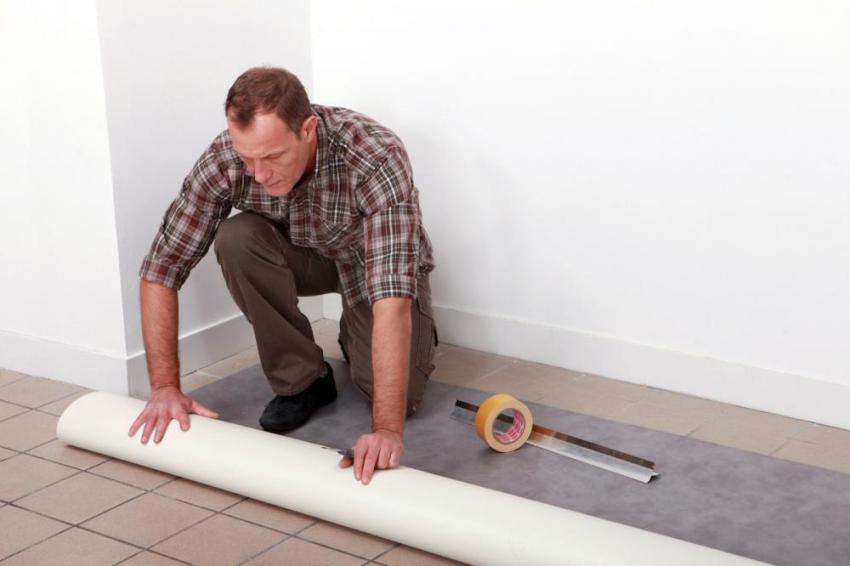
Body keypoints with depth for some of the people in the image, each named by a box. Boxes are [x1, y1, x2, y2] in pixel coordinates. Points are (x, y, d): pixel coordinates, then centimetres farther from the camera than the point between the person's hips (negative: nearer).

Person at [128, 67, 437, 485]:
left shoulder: (377, 158, -41)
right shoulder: (224, 159, -31)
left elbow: (392, 297, -49)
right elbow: (161, 268, -24)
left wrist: (387, 430, -56)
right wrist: (165, 387, -31)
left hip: (376, 263, -2)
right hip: (303, 253, 2)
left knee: (398, 396, -22)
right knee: (236, 240, -30)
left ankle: (356, 336, 14)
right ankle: (302, 378, -9)